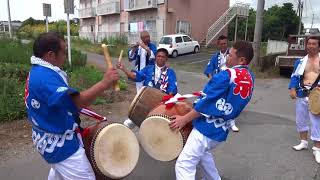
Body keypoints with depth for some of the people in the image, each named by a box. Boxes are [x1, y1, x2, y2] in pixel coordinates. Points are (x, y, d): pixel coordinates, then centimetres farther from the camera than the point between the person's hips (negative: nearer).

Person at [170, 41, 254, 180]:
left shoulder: (227, 75, -19)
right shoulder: (250, 78, 6)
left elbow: (207, 101, -18)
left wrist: (184, 119, -10)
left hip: (207, 129, -9)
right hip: (222, 131, 9)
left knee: (184, 165, -5)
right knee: (201, 153, 33)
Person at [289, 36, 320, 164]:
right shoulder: (301, 61, 11)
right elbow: (294, 76, 6)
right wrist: (292, 89, -8)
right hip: (301, 94, 4)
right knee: (300, 119, 14)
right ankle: (303, 142, 32)